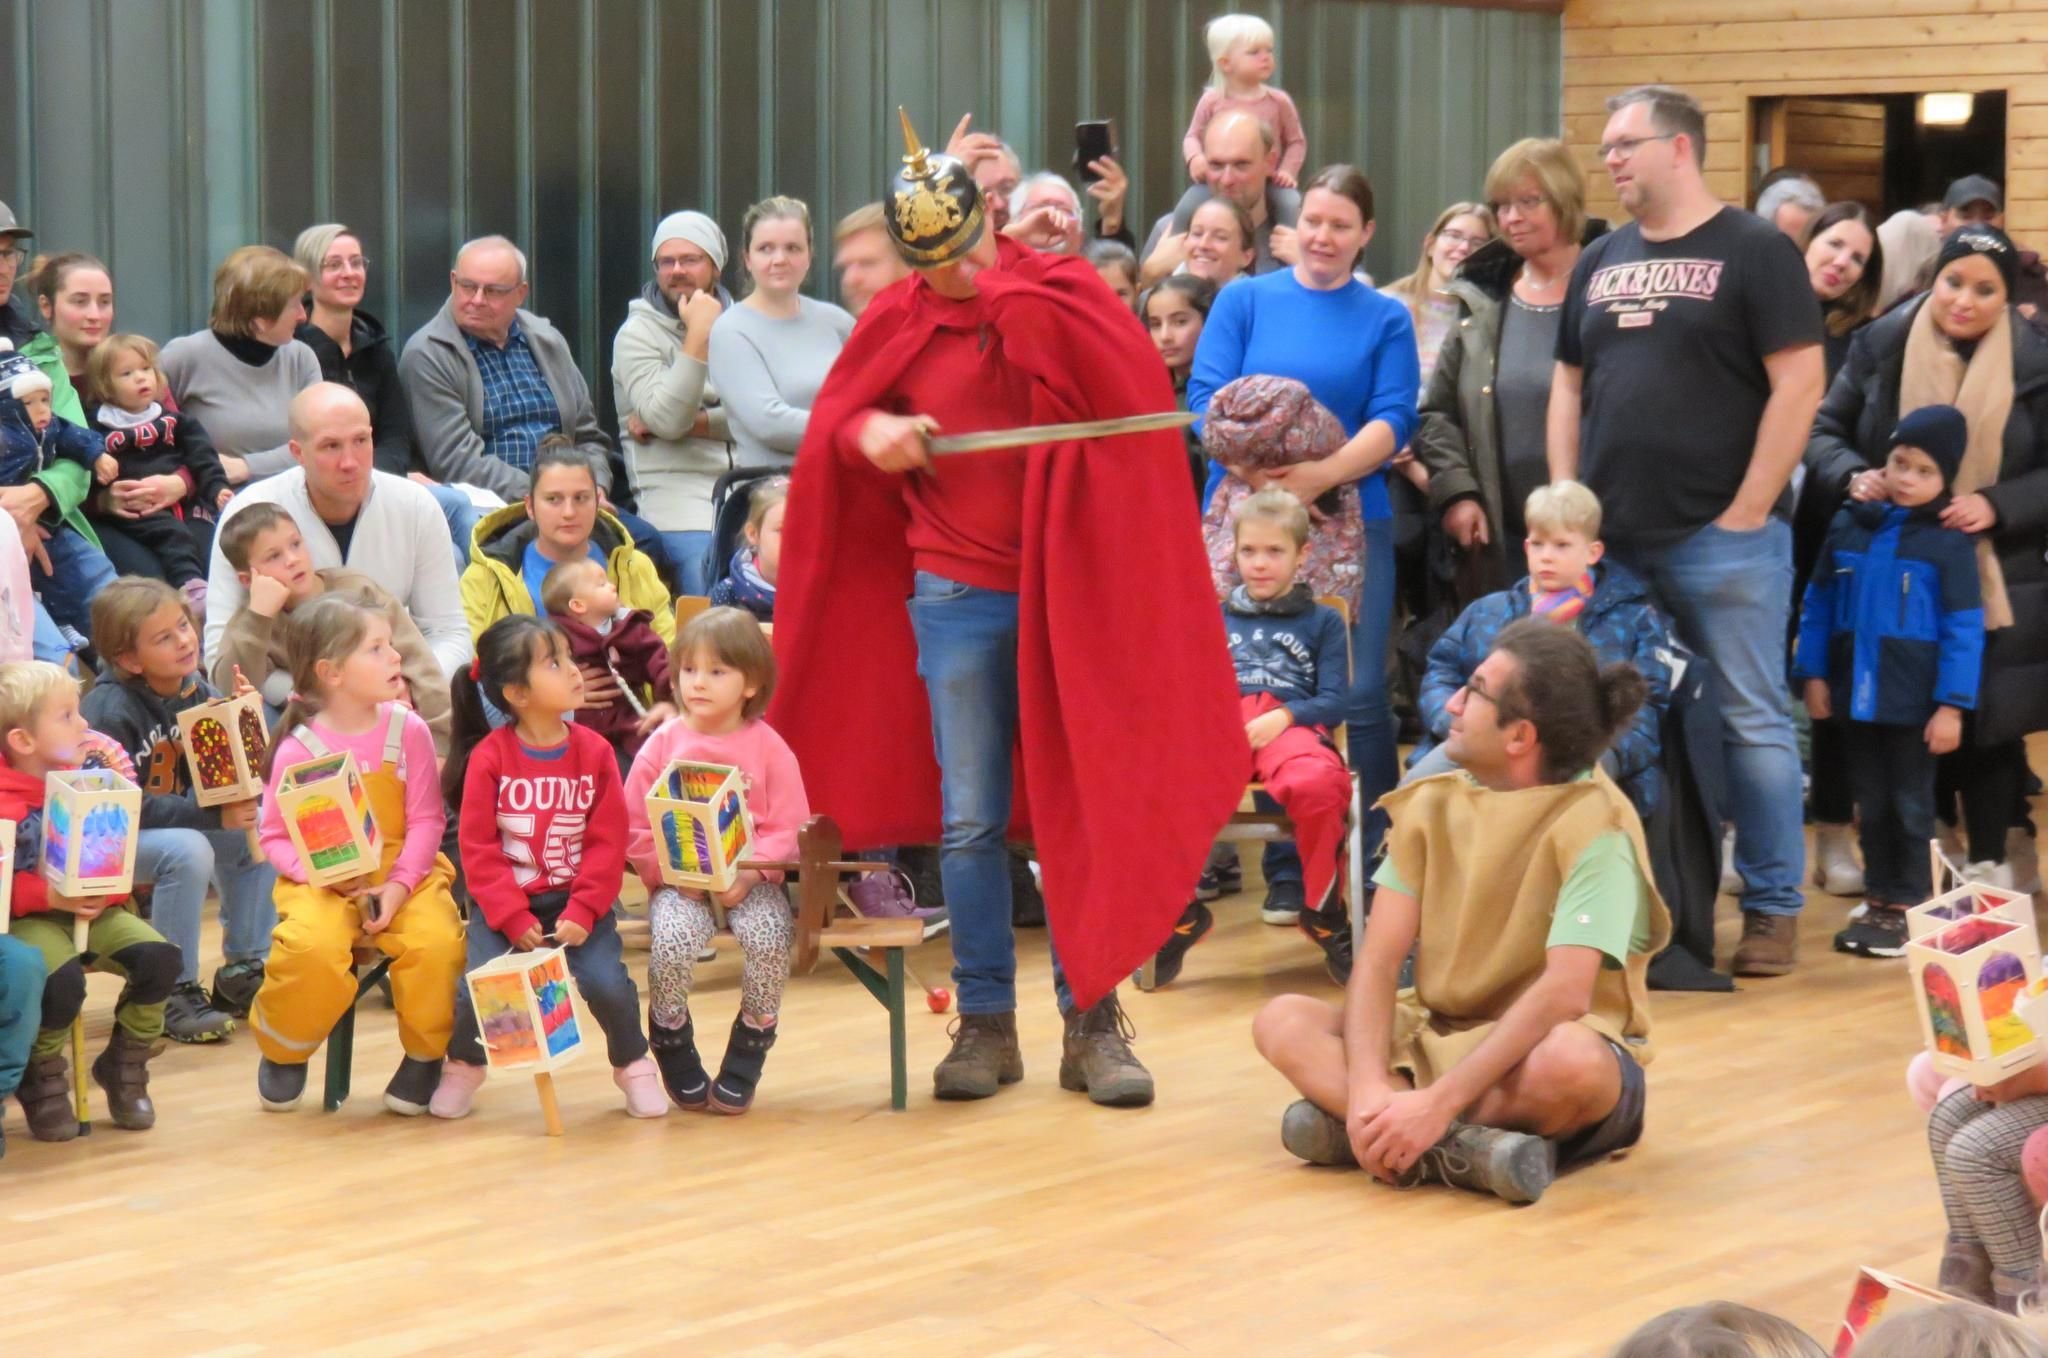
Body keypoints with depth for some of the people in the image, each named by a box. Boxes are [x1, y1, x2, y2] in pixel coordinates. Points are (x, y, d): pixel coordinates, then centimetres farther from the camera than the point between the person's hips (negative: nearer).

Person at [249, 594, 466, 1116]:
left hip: (404, 873, 2)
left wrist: (399, 886, -15)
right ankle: (283, 1051, 1)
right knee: (312, 949, -32)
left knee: (436, 941, -29)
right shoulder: (298, 750, -6)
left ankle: (426, 1055, 0)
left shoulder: (408, 731, -1)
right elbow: (276, 838, -1)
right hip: (323, 882, -2)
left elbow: (427, 820, -1)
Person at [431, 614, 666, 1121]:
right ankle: (464, 1065, 16)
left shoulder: (594, 751, -3)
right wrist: (514, 919, -15)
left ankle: (633, 1065, 10)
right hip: (505, 904, -1)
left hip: (577, 902, 1)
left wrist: (582, 912, -14)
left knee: (606, 983, -20)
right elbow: (478, 849, -8)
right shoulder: (489, 757, -8)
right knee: (477, 986, -18)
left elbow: (609, 842, -4)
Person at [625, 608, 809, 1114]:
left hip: (750, 878, 0)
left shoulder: (767, 747, 1)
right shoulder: (663, 745, 2)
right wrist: (673, 873, -13)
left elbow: (789, 828, -2)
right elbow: (634, 830, 1)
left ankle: (743, 1066, -5)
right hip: (677, 878, 0)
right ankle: (675, 1052, -1)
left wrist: (748, 873, -17)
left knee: (769, 938, -29)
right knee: (673, 939, -30)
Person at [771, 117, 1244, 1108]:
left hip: (1069, 587, -1)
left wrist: (1015, 303, -19)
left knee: (1085, 807, 2)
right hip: (956, 596, 1)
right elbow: (833, 421, 14)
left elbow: (1134, 387, -17)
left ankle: (1091, 1023, 9)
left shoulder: (1060, 292, -1)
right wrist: (870, 432, -9)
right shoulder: (900, 321, 4)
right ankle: (985, 1023, 11)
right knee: (969, 821, 3)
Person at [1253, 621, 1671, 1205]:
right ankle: (1463, 1149, -30)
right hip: (1441, 1038, 6)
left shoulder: (1593, 823, -18)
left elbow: (1564, 992, -28)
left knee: (1570, 1061, -40)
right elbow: (1378, 961, -7)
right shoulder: (1433, 804, -1)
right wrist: (1368, 1085, -26)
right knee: (1282, 1021, -16)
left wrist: (1439, 1102, -35)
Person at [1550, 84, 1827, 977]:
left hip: (1722, 538, -6)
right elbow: (1569, 385, 18)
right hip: (1610, 540, 6)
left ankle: (1773, 908, 7)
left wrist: (1747, 511, -12)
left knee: (1749, 722, -1)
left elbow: (1799, 384, -9)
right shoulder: (1601, 262, 14)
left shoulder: (1754, 252, -4)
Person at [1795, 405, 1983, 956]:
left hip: (1913, 700, -4)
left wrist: (1952, 705, -14)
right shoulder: (1849, 526, 2)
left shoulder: (1949, 543, -9)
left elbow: (1964, 629, -10)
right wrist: (1813, 674, 3)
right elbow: (1819, 605, 7)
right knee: (1870, 804, 13)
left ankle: (1907, 910, 13)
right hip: (1856, 694, 4)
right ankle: (1877, 903, 22)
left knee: (1910, 805, 5)